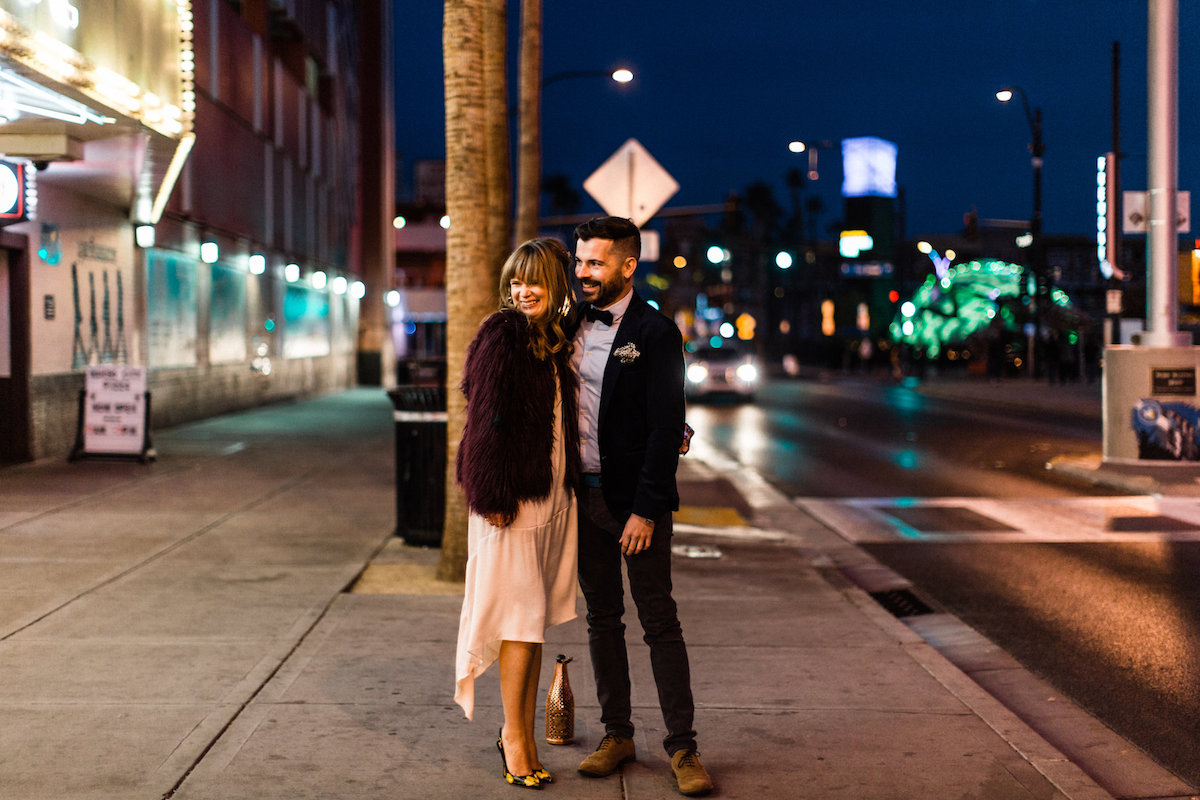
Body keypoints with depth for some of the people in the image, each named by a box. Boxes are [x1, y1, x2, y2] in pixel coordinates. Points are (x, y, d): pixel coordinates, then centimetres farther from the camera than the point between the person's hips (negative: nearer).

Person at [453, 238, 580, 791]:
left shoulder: (558, 339, 11)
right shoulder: (502, 336, -9)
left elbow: (565, 415, 16)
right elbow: (488, 418, -13)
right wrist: (494, 495, -18)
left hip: (552, 492, 7)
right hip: (513, 493, -7)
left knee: (535, 615, 10)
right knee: (521, 613, -4)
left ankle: (521, 732, 19)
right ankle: (515, 734, 7)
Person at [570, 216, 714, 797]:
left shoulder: (655, 333, -9)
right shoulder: (574, 325, 9)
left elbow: (665, 428, -13)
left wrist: (646, 509, -16)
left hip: (635, 500, -6)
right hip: (584, 496, 6)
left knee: (660, 621, -1)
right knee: (602, 618, 12)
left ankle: (681, 747, 5)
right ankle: (616, 735, 22)